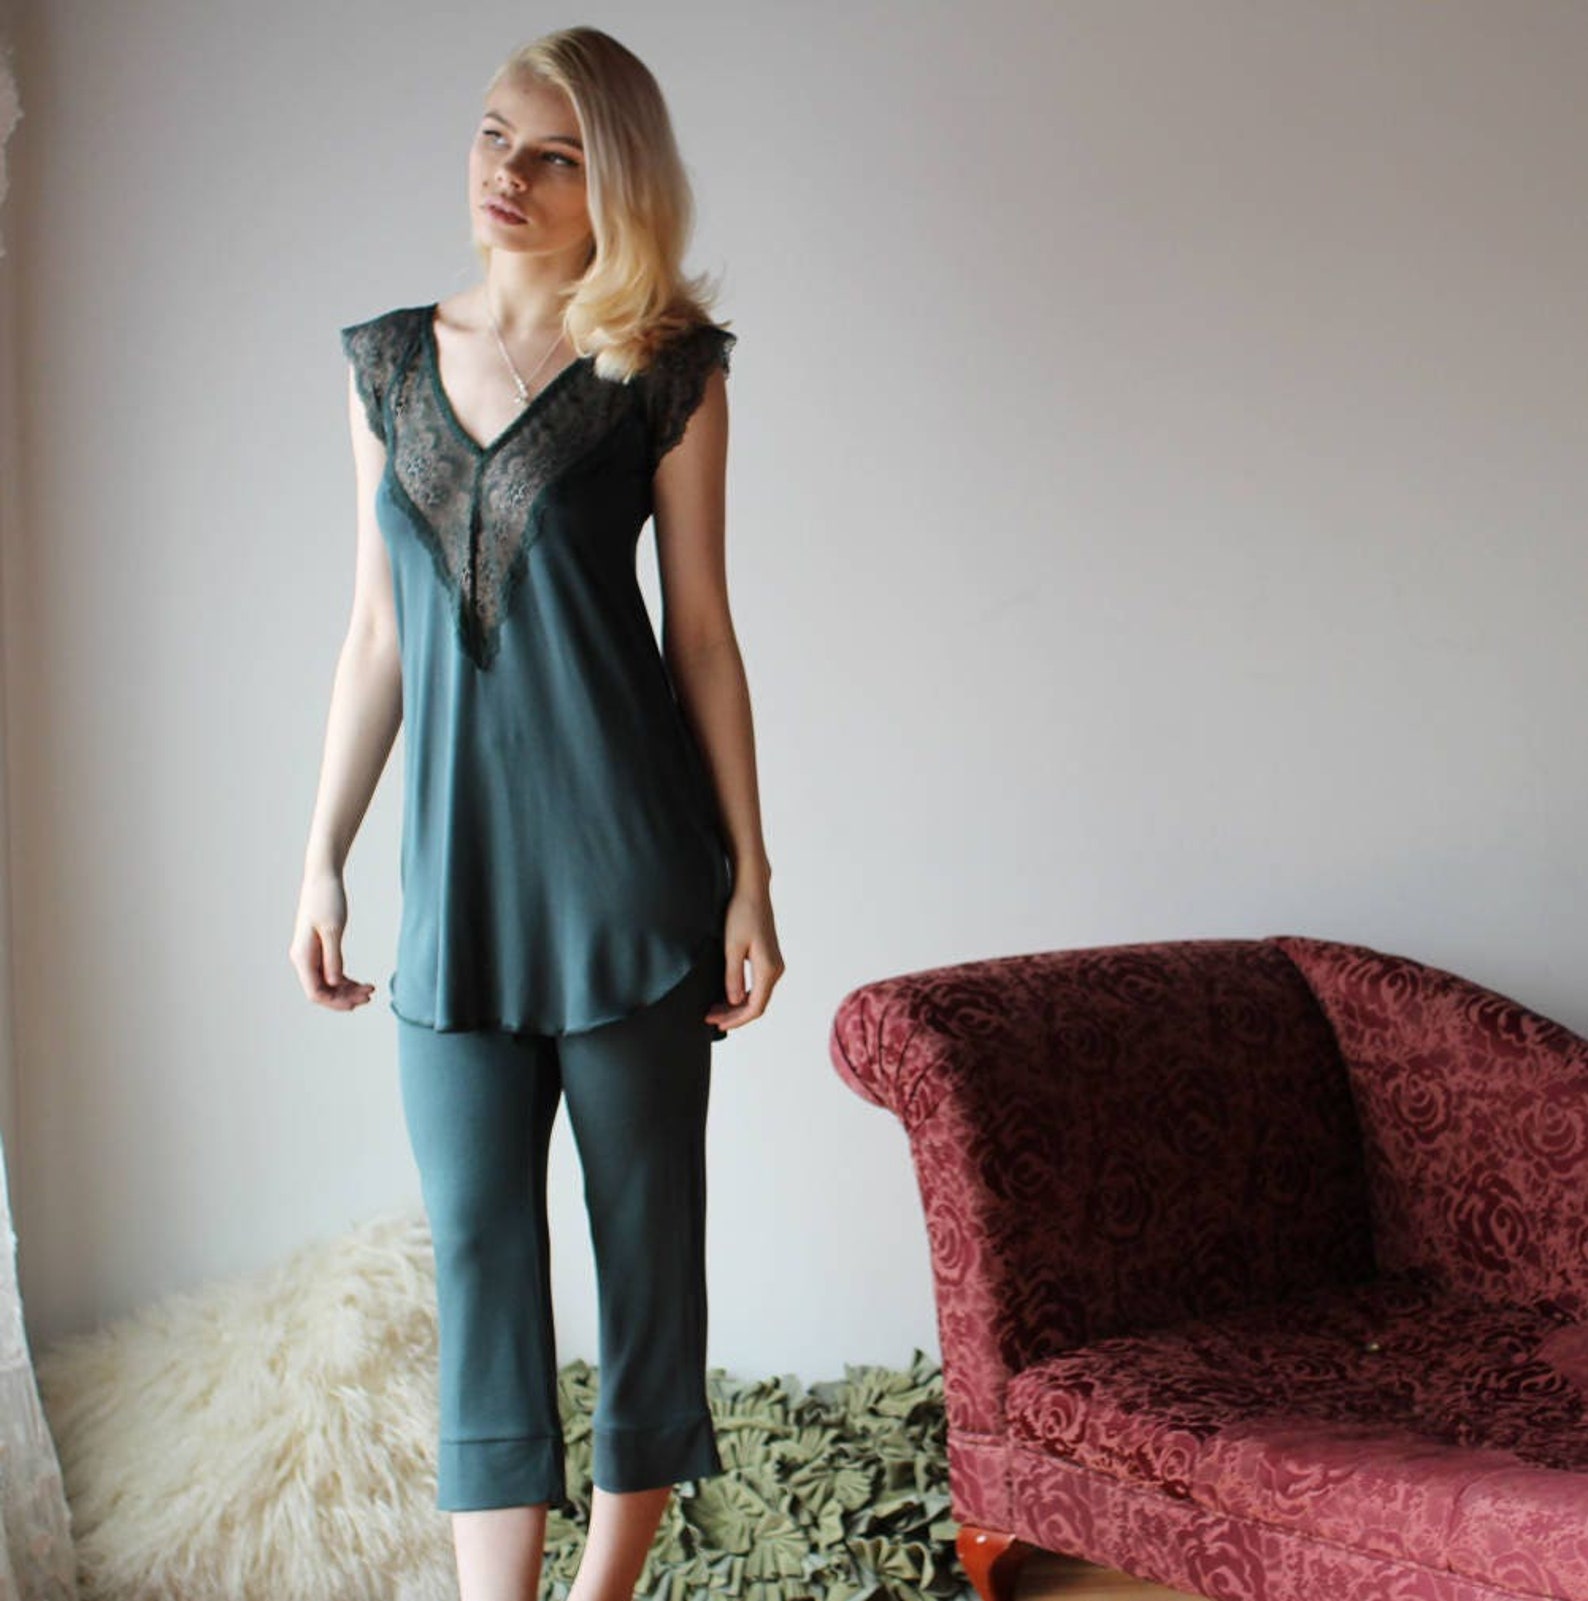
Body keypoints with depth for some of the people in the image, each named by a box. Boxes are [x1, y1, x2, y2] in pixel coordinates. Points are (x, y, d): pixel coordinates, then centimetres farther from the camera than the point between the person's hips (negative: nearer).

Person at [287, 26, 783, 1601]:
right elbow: (375, 631, 12)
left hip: (625, 858, -3)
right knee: (476, 1247, 2)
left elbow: (700, 629, -1)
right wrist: (322, 859, 10)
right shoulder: (386, 361, 11)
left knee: (644, 1223, 6)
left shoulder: (665, 372, -1)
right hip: (455, 875, 4)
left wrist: (748, 878, -4)